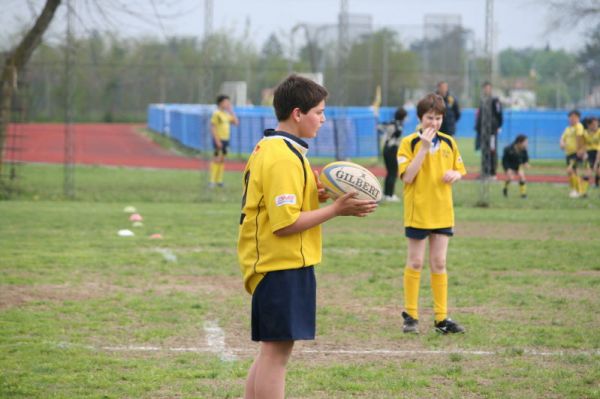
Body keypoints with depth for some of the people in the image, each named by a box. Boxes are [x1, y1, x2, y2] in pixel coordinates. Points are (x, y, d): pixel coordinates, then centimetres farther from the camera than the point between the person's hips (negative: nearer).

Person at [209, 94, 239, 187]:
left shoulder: (227, 114, 12)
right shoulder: (216, 113, -11)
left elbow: (236, 122, 11)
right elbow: (212, 127, -14)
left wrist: (231, 111, 7)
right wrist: (217, 140, -19)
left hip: (225, 140, 8)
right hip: (219, 139, -8)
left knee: (222, 160, 11)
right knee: (217, 159, -7)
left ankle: (219, 180, 17)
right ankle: (212, 181, -5)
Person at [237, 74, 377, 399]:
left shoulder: (267, 149, 14)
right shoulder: (284, 158, -18)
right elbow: (285, 223, -22)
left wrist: (314, 195, 7)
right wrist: (336, 209, -18)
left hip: (271, 265, 10)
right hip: (284, 266, -10)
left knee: (271, 351, 17)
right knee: (277, 351, -7)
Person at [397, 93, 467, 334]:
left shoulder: (449, 143, 5)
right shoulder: (409, 143, -7)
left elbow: (459, 171, 15)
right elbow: (407, 176, -17)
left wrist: (455, 174, -10)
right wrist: (424, 148, -22)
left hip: (442, 212, 4)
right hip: (417, 212, -3)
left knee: (439, 263, 6)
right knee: (415, 262, 3)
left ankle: (441, 318, 9)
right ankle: (410, 315, 12)